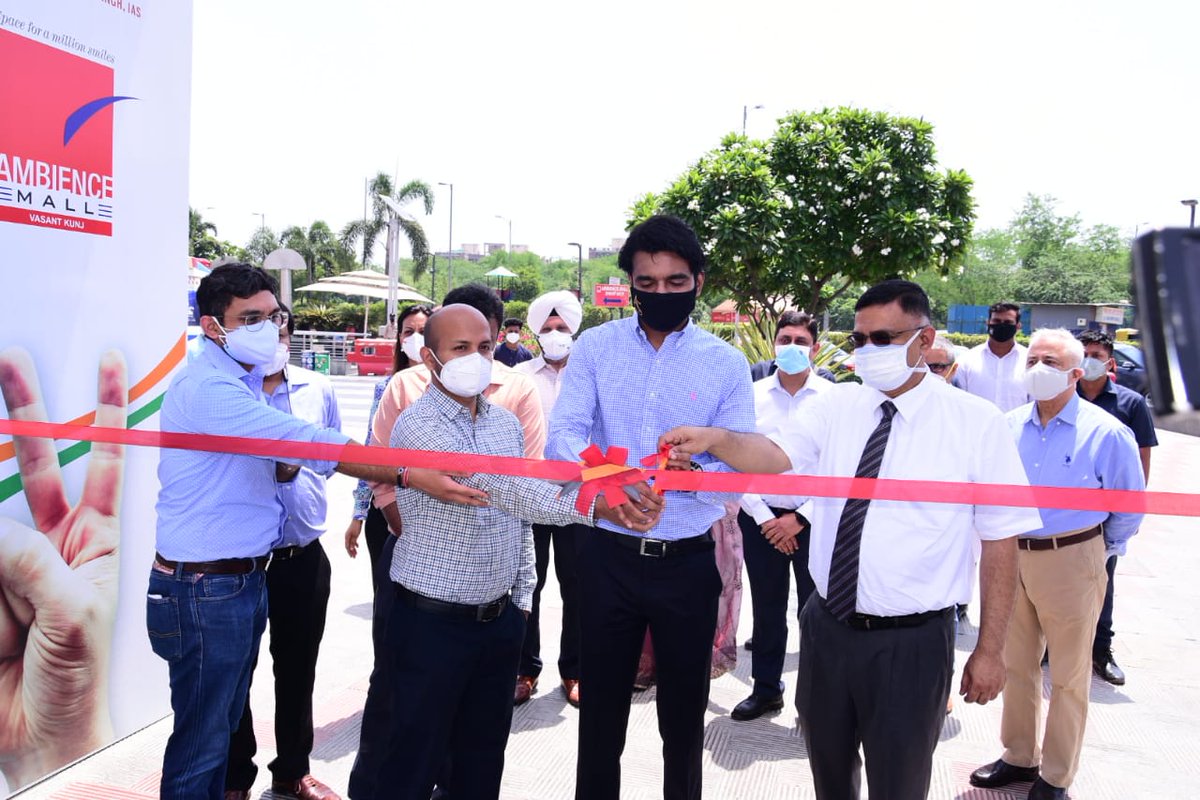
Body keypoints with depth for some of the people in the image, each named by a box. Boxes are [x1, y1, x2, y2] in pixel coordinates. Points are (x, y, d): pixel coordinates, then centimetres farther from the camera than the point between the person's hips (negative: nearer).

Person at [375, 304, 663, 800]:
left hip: (500, 620, 6)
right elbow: (498, 483, -32)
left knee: (484, 755, 18)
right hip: (432, 622, -6)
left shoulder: (507, 423, 6)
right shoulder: (417, 425, -17)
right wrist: (593, 505, -42)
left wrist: (521, 598, 12)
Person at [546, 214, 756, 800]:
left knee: (684, 711, 16)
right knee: (601, 708, 14)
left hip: (687, 561, 0)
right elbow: (563, 435, -12)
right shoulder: (596, 347, -1)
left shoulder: (725, 364, -3)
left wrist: (694, 471, -31)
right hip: (608, 556, 0)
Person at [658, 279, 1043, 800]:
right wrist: (715, 439, -32)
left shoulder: (977, 423, -8)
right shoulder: (836, 406, 1)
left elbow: (1000, 540, -6)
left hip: (911, 643, -3)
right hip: (827, 629, 4)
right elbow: (776, 456, -12)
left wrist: (990, 649, -5)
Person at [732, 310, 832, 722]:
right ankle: (766, 689, 29)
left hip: (813, 520, -2)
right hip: (761, 518, 2)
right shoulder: (753, 395, 1)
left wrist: (800, 517, -9)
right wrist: (764, 518, -5)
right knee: (767, 610, 13)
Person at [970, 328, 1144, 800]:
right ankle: (1019, 757, 34)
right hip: (1009, 556, 4)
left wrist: (1103, 550, 7)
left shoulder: (1105, 433, -8)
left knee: (1068, 675, 9)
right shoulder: (1007, 426, 2)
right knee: (1016, 665, 16)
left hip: (1070, 562, -4)